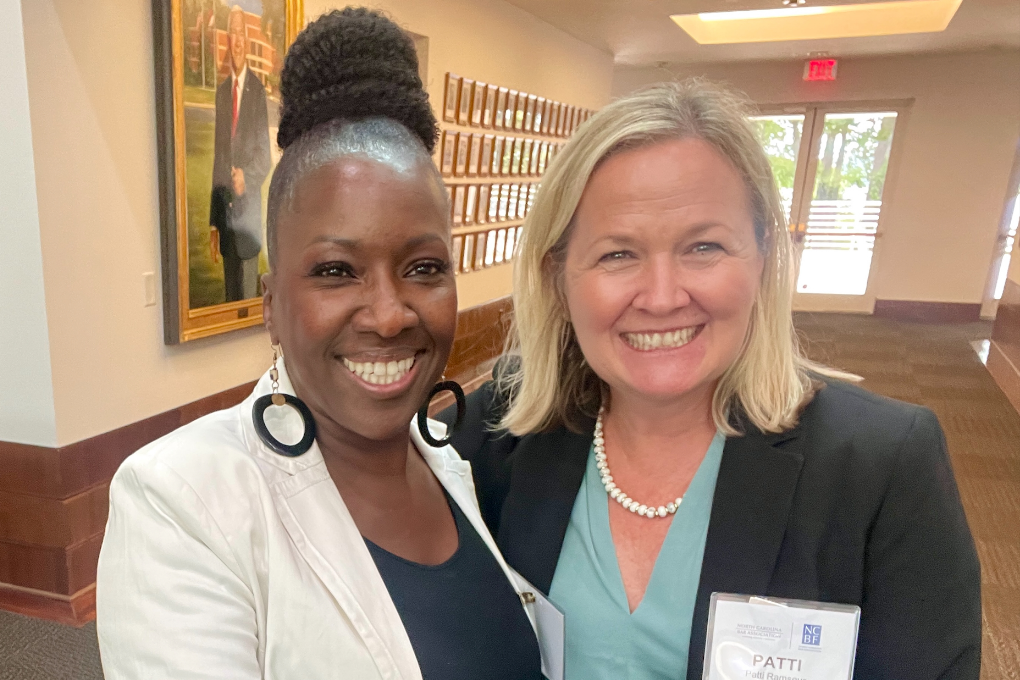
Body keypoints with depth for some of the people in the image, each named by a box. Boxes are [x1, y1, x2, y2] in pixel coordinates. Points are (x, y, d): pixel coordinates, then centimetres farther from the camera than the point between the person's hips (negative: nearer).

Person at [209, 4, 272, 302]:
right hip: (225, 212, 5)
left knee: (248, 292, 1)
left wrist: (246, 177, -26)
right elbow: (217, 157, 12)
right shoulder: (221, 90, 12)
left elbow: (264, 155, -6)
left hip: (248, 212, -5)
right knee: (229, 293, 13)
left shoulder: (258, 89, -5)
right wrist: (213, 220, 9)